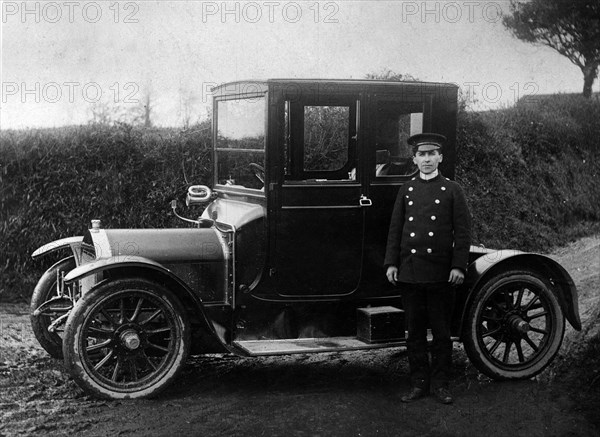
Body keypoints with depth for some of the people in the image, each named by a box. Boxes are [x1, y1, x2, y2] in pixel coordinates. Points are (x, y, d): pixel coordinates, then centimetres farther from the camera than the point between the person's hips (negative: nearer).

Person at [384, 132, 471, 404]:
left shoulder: (452, 190, 2)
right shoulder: (406, 190, 10)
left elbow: (462, 231, -1)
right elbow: (395, 229, 11)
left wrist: (459, 266, -8)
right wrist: (391, 263, 4)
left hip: (441, 273, -2)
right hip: (409, 272, 3)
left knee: (441, 331, 5)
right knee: (415, 331, 8)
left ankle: (440, 383, 16)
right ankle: (419, 382, 17)